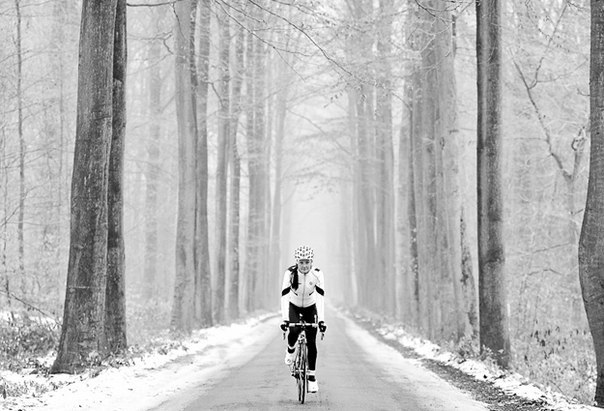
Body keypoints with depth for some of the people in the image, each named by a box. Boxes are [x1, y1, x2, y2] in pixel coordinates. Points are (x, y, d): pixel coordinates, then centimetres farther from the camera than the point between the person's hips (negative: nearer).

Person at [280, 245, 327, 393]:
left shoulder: (317, 274, -24)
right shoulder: (290, 273, -26)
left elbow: (321, 297, -27)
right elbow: (284, 296, -30)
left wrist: (321, 320, -37)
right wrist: (284, 319, -40)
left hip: (310, 308, 1)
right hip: (294, 306, -1)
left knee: (311, 342, -8)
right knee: (294, 331, -29)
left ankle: (312, 376, 3)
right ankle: (290, 350, 4)